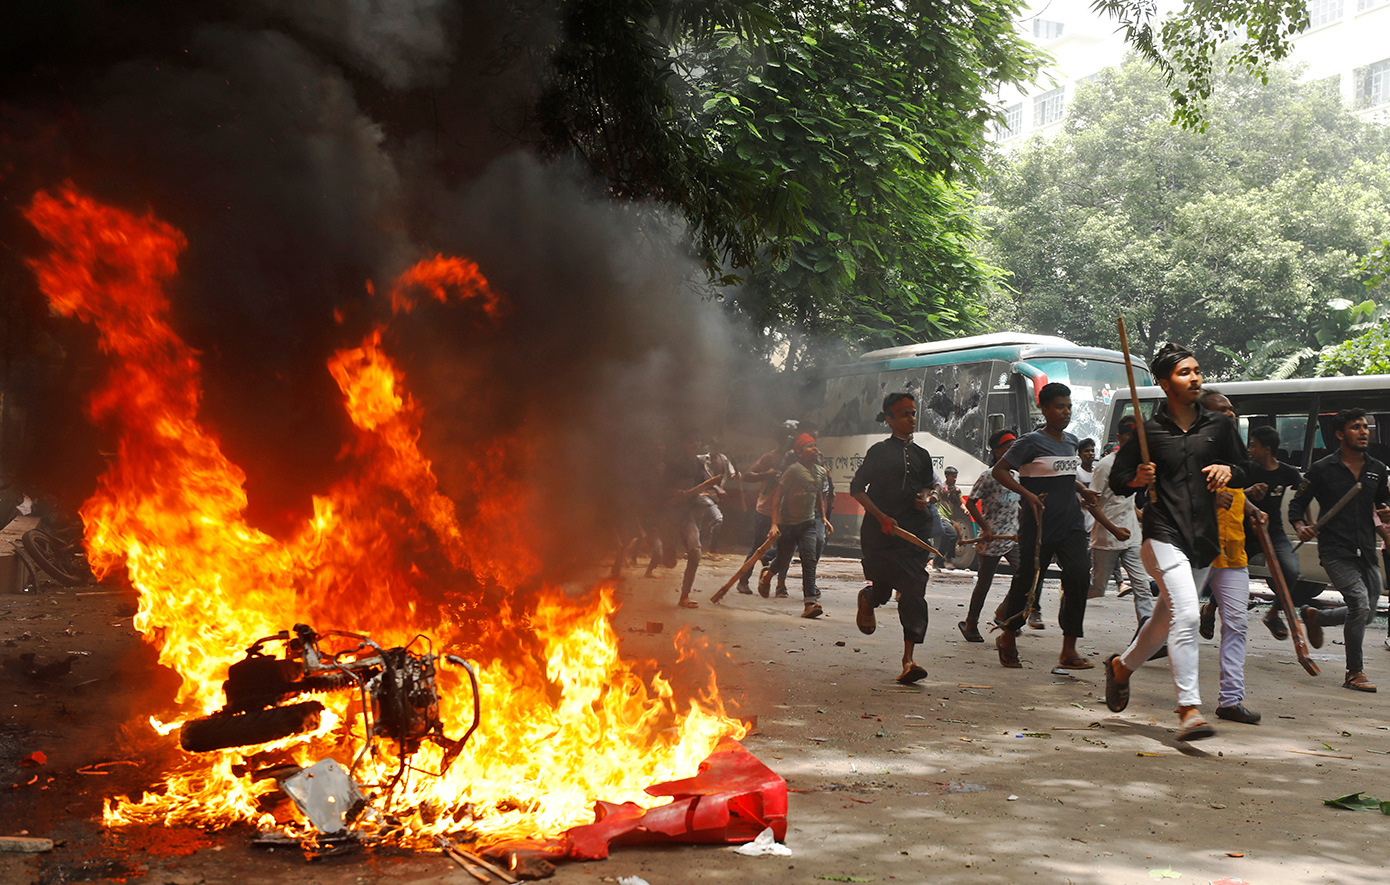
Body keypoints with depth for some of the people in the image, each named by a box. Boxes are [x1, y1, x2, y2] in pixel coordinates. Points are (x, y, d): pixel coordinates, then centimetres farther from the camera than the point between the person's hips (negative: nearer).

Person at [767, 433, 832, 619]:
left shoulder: (821, 471, 5)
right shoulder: (793, 470, -14)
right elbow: (778, 496, -14)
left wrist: (823, 517, 21)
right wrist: (775, 523, -20)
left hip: (808, 522, 4)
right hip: (787, 522, -4)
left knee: (810, 559, -14)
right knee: (783, 562, 8)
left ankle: (810, 601, -20)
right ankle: (768, 573, 44)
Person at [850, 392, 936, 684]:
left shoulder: (920, 455, 14)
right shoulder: (879, 452, 0)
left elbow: (930, 482, 30)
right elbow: (857, 488, -2)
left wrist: (925, 496, 6)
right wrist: (882, 517, -13)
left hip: (914, 528, 3)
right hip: (881, 530, -3)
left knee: (914, 592, -8)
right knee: (883, 588, -2)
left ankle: (908, 660, -9)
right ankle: (866, 600, 39)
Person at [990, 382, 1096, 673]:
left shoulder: (1071, 441, 14)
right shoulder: (1031, 442, -8)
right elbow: (1000, 470, -10)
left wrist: (1082, 490, 16)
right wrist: (1028, 494, -19)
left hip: (1070, 523, 6)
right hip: (1039, 525, -5)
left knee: (1079, 575, -11)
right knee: (1028, 580, 2)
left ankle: (1069, 651, -9)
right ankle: (1007, 635, 27)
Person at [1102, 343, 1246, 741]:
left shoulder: (1219, 425, 10)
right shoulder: (1149, 431, 0)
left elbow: (1246, 472, 18)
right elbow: (1117, 479, 6)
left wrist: (1229, 471, -5)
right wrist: (1138, 480, -15)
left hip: (1204, 538, 5)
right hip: (1164, 535, -5)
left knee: (1165, 619, 17)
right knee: (1186, 616, -21)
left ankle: (1122, 665, 44)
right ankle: (1189, 708, -20)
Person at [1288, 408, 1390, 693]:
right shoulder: (1322, 469, -2)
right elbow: (1297, 504, 3)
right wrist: (1301, 527, -17)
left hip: (1366, 552, 6)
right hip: (1335, 552, -6)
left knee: (1366, 613, 12)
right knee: (1360, 604, -19)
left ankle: (1314, 616, 39)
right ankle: (1354, 673, -5)